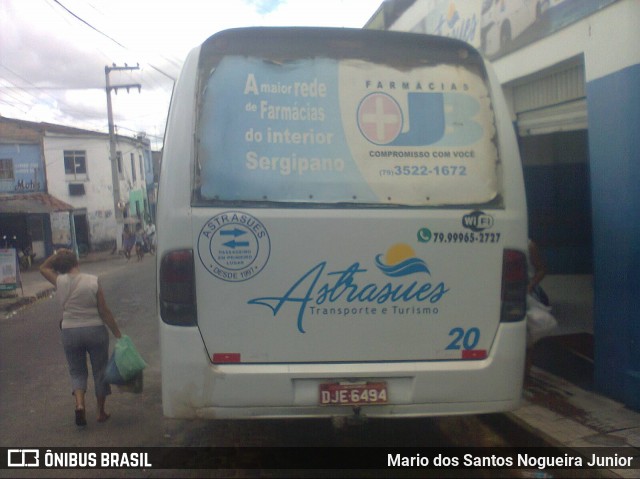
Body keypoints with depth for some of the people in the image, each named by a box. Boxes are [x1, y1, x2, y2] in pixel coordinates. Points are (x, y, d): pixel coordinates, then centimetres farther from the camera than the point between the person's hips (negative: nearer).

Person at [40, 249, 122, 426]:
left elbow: (44, 268, 18)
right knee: (100, 370, 13)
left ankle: (79, 404, -5)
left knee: (77, 372, 17)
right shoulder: (93, 281, -11)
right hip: (95, 330, -1)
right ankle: (101, 412, 21)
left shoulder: (59, 282, -6)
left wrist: (57, 254, 8)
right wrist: (118, 333, -4)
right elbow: (105, 312, -9)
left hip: (69, 332, 2)